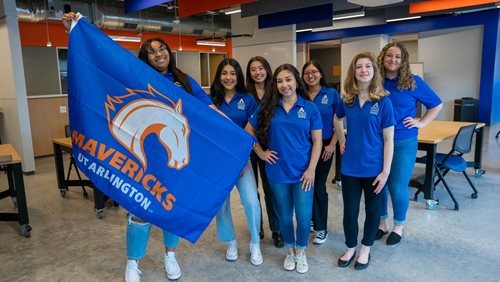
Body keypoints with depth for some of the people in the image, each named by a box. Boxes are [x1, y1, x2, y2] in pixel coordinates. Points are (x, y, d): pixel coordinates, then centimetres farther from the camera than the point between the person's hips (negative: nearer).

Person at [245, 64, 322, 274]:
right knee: (284, 215, 14)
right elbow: (248, 131, 8)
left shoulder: (309, 108, -3)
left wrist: (311, 169, -9)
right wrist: (260, 152, 0)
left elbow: (317, 141, -2)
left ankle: (301, 251, 29)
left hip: (303, 173, -1)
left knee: (304, 216, 3)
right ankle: (290, 251, 36)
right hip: (277, 172, 1)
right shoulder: (268, 108, 0)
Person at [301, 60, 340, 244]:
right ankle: (314, 220, 29)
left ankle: (322, 228, 21)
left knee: (319, 186, 5)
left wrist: (332, 144, -9)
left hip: (324, 146, -2)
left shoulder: (332, 94, -3)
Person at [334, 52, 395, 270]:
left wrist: (386, 171, -13)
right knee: (349, 211, 11)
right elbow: (338, 120, 22)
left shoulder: (383, 101, -10)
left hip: (374, 168, -2)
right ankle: (350, 248, 33)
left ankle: (365, 249, 34)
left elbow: (388, 139, -10)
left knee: (372, 210, 14)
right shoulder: (346, 100, -1)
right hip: (350, 167, 2)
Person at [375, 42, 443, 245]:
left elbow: (437, 105, 7)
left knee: (398, 187, 1)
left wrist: (421, 123, -1)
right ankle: (381, 222, 30)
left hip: (404, 143, -2)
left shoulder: (413, 82, -4)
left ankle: (398, 226, 25)